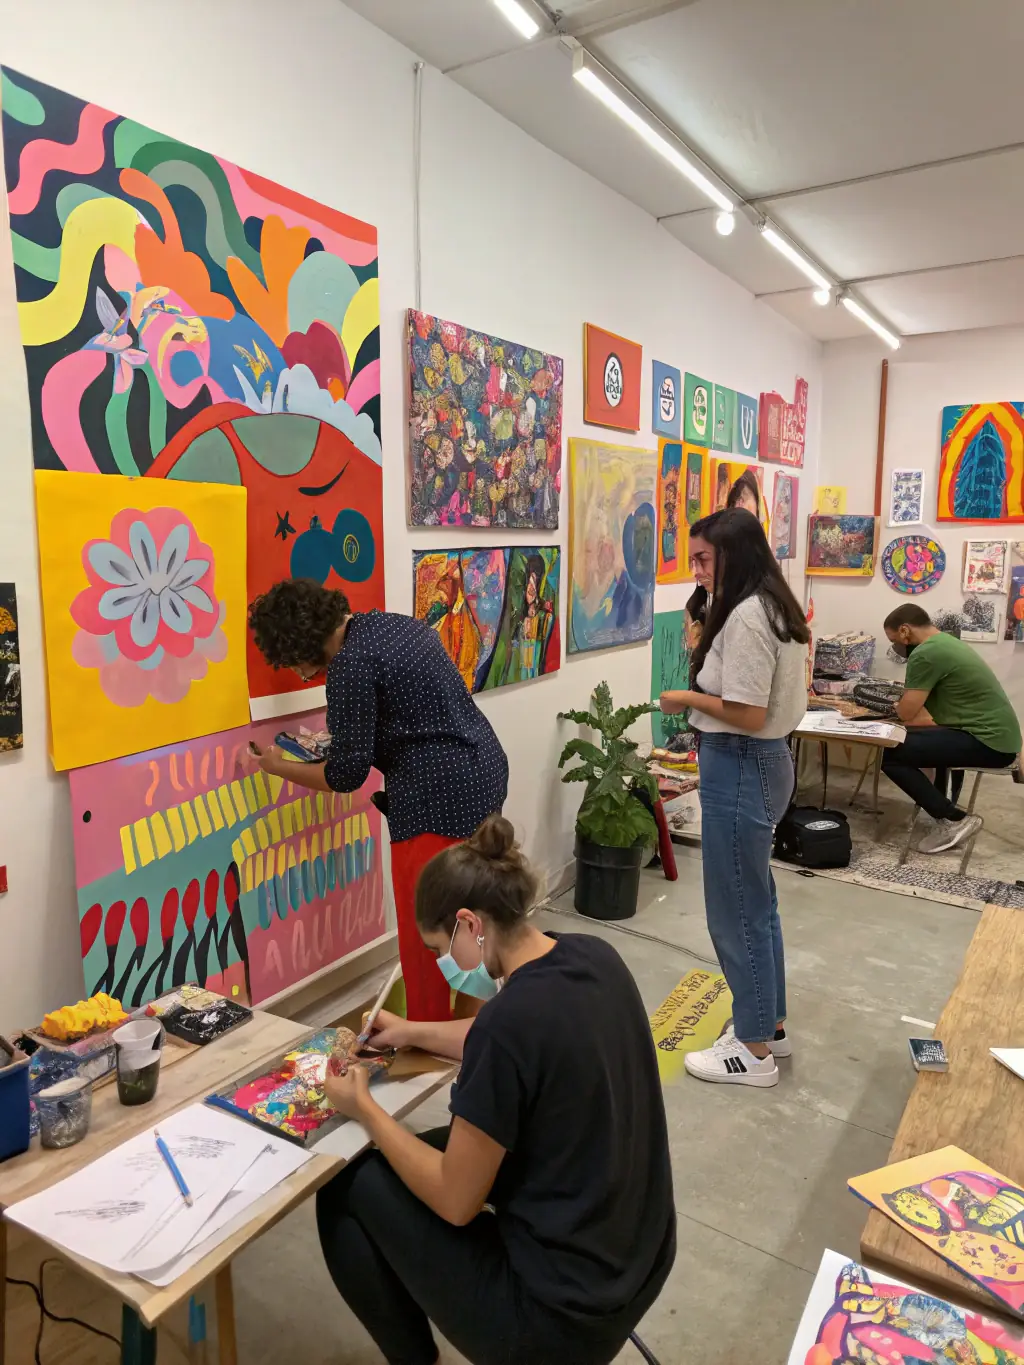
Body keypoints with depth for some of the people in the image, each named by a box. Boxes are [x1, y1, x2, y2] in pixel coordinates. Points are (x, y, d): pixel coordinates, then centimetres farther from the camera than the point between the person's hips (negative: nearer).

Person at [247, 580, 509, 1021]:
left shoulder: (351, 665, -16)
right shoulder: (393, 623, 11)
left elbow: (346, 775, -13)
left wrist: (278, 766, 3)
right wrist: (339, 742, 19)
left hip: (441, 794, -10)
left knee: (424, 935, 4)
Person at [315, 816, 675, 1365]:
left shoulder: (510, 1017, -29)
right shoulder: (594, 958, -6)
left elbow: (455, 1202, -16)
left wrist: (363, 1107, -4)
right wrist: (415, 1033, 18)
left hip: (565, 1312, -8)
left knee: (344, 1191, 6)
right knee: (461, 1144, 24)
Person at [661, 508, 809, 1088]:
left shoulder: (746, 615, -21)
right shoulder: (775, 607, 11)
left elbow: (748, 715, -23)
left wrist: (687, 698, -10)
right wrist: (707, 663, 7)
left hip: (741, 767, -11)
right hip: (766, 760, 11)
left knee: (736, 911, 3)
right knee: (758, 902, 20)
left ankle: (754, 1051, 18)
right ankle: (771, 1025, 35)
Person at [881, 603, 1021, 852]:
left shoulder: (925, 654, -16)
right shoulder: (946, 642, 15)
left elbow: (905, 713, -11)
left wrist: (899, 703, 8)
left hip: (987, 742, -10)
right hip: (997, 736, 10)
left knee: (890, 754, -13)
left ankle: (953, 820, -6)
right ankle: (940, 803, 34)